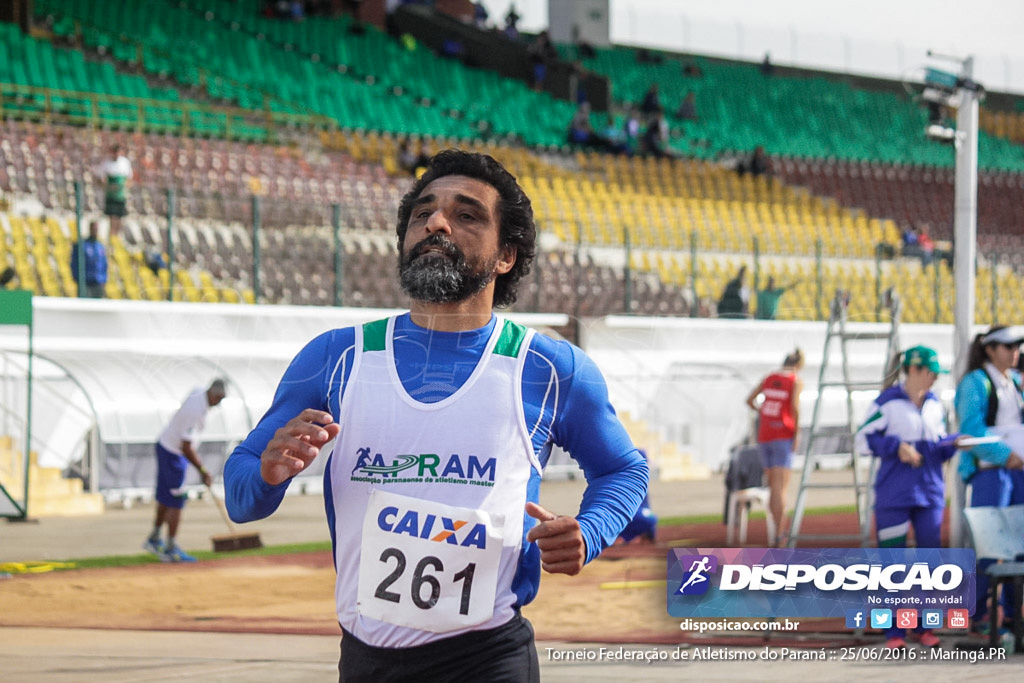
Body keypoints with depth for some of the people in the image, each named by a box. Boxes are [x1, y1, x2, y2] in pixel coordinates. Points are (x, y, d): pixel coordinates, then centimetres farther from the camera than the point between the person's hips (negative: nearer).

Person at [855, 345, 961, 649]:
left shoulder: (935, 405, 11)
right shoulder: (887, 403, -5)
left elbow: (938, 449, 17)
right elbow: (864, 439, -6)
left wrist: (954, 443, -3)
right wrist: (897, 446, -16)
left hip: (930, 494, 5)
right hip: (894, 495, -5)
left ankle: (924, 626, 13)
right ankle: (894, 631, 5)